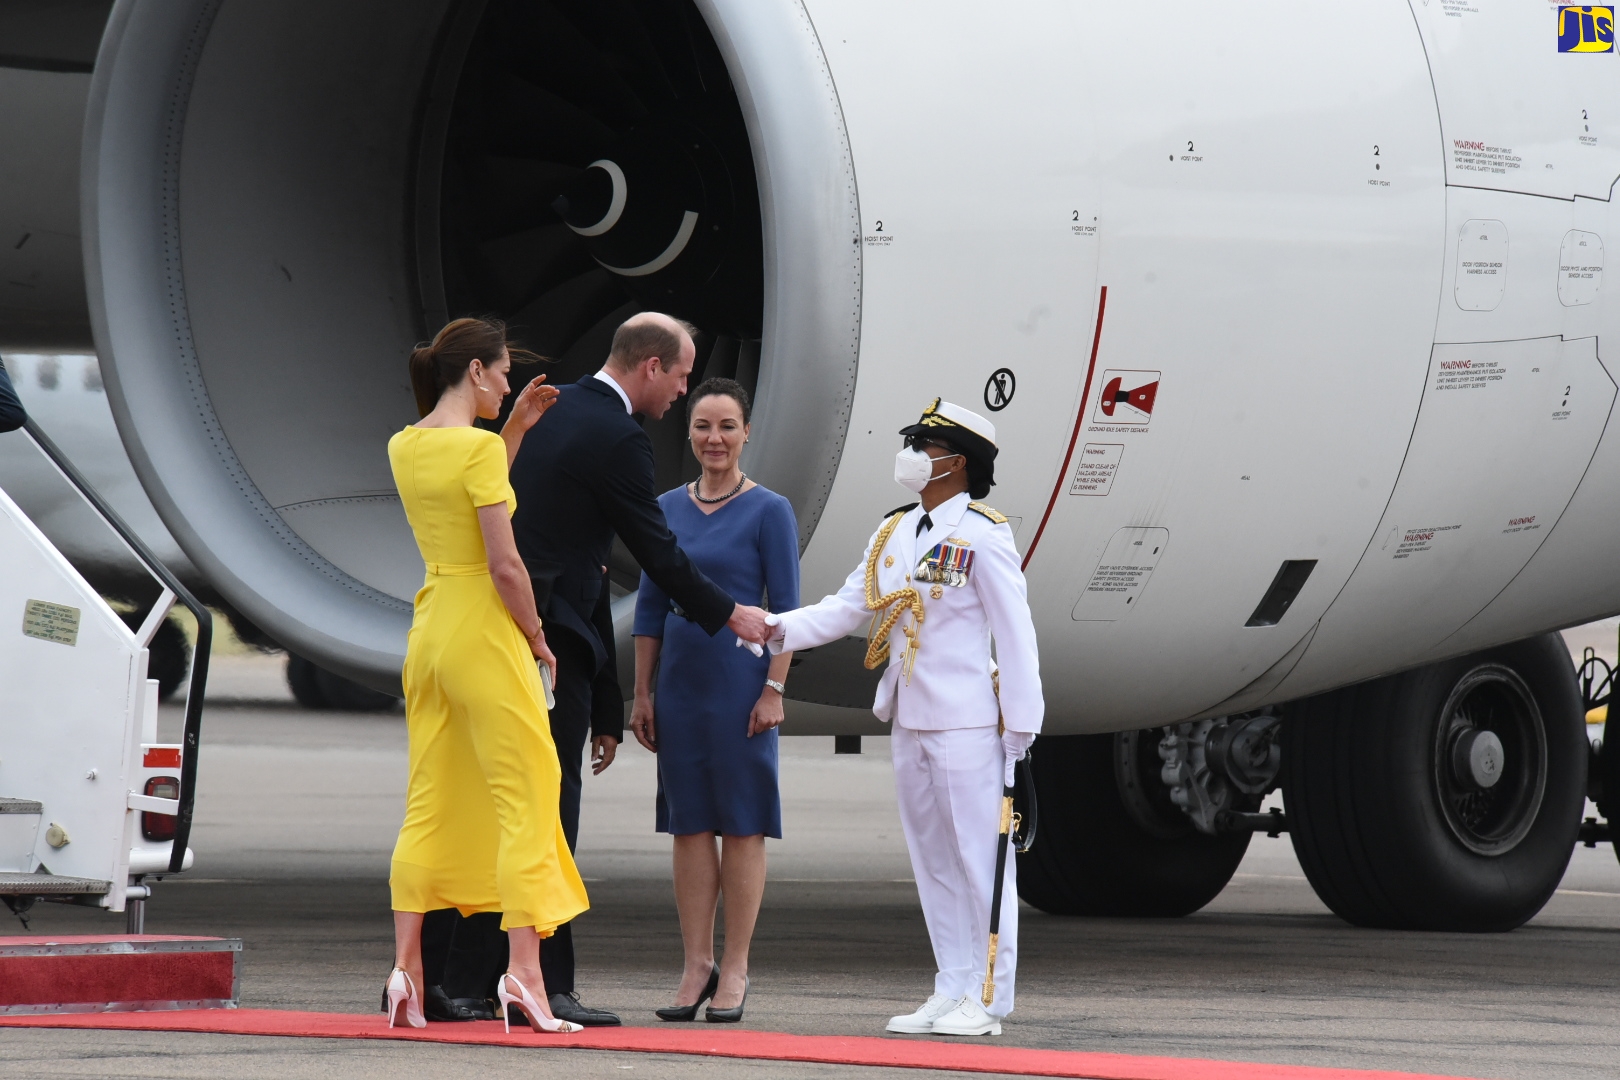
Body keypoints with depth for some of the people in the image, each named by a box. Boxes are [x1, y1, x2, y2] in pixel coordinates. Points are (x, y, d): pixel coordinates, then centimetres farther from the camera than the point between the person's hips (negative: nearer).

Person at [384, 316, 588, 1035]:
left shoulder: (405, 447, 8)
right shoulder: (478, 448, -15)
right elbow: (505, 566, -18)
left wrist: (514, 429, 24)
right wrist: (536, 637, -4)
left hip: (429, 628, 8)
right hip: (485, 632, -8)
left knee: (428, 807, 11)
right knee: (525, 799, -4)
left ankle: (405, 970, 6)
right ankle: (524, 969, -12)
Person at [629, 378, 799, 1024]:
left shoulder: (769, 512, -3)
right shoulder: (667, 509, 10)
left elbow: (786, 609, -5)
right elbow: (650, 608, 13)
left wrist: (773, 690, -12)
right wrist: (642, 695, 9)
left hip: (740, 681, -4)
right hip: (681, 684, 4)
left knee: (741, 824, 0)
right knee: (689, 823, 5)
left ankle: (735, 969, 4)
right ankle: (697, 966, 10)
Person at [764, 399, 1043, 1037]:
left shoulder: (981, 536, -8)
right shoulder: (894, 535, 13)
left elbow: (1014, 632, -10)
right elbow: (850, 608, 11)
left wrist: (1020, 723, -12)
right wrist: (779, 628, -4)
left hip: (968, 721, -8)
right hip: (910, 721, 8)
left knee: (979, 856, -5)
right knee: (932, 859, 10)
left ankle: (987, 999, -3)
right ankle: (951, 991, 15)